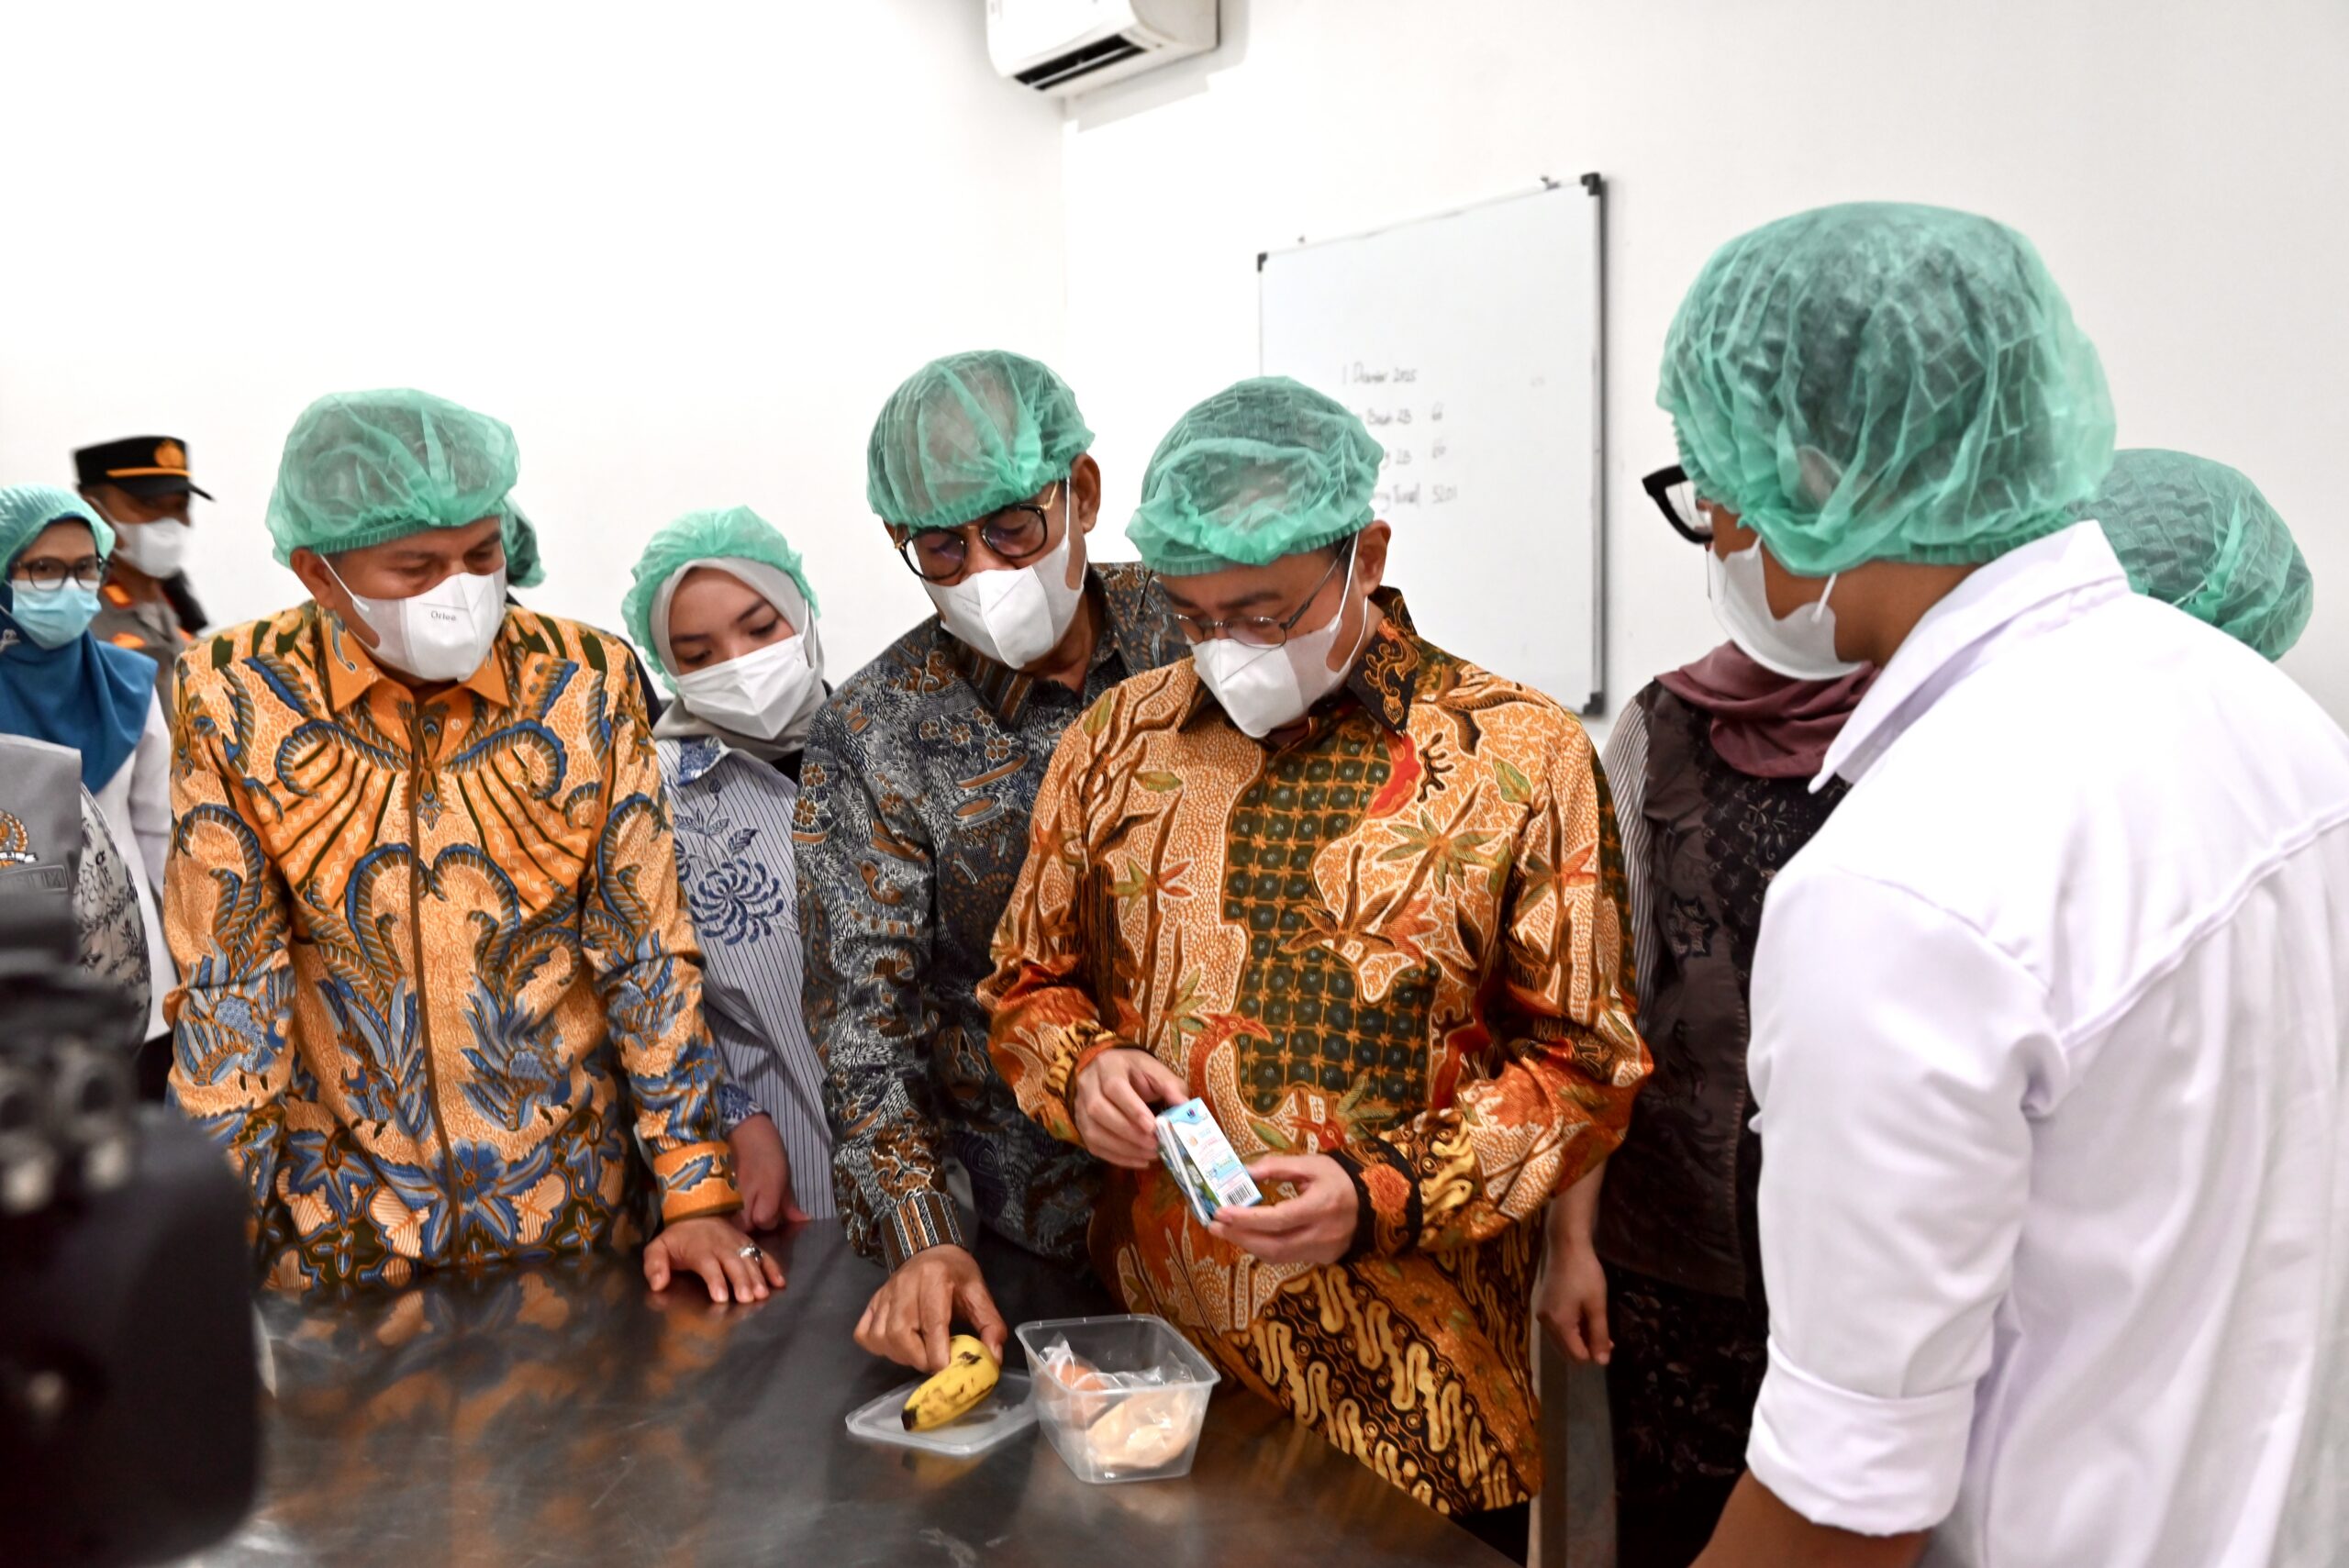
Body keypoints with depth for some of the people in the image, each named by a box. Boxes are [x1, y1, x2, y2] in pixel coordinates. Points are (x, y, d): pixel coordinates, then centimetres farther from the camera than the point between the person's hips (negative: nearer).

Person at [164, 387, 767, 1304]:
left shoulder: (588, 683, -10)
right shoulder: (233, 700, -11)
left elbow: (646, 950, -7)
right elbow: (228, 985, -7)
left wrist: (697, 1195, -9)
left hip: (571, 1199, 1)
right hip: (337, 1220, 0)